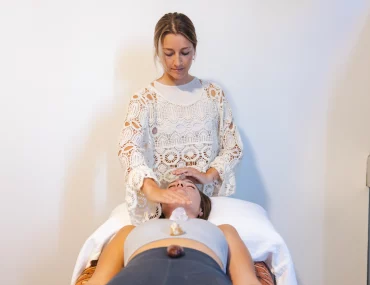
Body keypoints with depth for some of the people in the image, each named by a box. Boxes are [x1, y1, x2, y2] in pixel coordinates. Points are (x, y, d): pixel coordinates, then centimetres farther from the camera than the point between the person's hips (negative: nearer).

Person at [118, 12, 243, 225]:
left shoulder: (213, 93, 5)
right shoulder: (144, 99, -3)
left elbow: (234, 146, 6)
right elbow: (128, 148, -18)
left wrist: (208, 175, -12)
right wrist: (152, 190, -35)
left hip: (208, 202, 2)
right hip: (160, 206, -1)